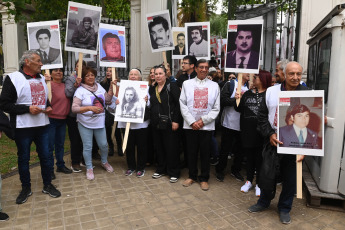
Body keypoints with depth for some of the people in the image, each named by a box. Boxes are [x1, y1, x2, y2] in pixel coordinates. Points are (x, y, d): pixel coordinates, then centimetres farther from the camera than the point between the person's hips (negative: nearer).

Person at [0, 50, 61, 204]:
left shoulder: (42, 78, 12)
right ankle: (26, 188, 27)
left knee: (45, 156, 11)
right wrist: (28, 109, -20)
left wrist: (48, 107, 3)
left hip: (43, 125, 5)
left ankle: (47, 185, 26)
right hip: (23, 127, -5)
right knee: (24, 158, 10)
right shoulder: (13, 78, -7)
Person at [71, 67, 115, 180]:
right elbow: (74, 108, -18)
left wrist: (111, 88, -1)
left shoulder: (99, 86, 5)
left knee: (103, 145, 11)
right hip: (85, 124, -4)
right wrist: (90, 108, -29)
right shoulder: (80, 90, -11)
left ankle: (104, 162, 38)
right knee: (87, 147, 5)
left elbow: (107, 100, 9)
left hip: (99, 123, 4)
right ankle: (89, 168, 25)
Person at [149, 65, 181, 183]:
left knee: (171, 148, 1)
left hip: (169, 123, -6)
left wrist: (176, 121, -16)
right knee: (159, 147, 13)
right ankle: (161, 169, 29)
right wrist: (151, 119, 8)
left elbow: (178, 104, -11)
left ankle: (174, 172, 15)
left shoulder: (172, 86, -6)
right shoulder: (152, 89, 13)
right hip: (156, 123, 6)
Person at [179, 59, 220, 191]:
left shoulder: (214, 86, 6)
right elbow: (183, 105, 0)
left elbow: (216, 108, 2)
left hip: (207, 125, 0)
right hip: (190, 125, 0)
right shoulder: (187, 84, 5)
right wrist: (192, 122, -9)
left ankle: (204, 178, 23)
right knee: (191, 152, 10)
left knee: (205, 153, 8)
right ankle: (192, 176, 27)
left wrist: (203, 121, -9)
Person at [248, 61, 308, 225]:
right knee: (267, 174, 5)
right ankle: (264, 202, 33)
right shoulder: (271, 91, 1)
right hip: (273, 142, 1)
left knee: (290, 178, 11)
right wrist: (270, 134, -10)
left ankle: (285, 208, 35)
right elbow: (262, 117, 4)